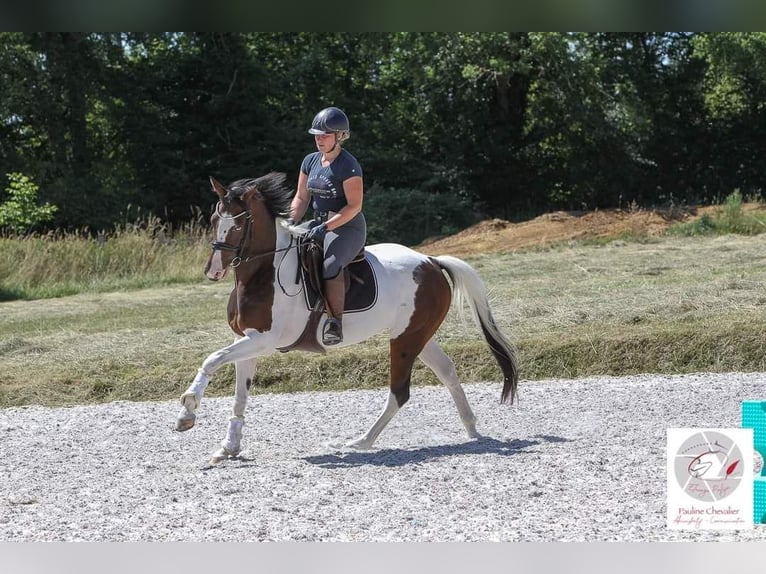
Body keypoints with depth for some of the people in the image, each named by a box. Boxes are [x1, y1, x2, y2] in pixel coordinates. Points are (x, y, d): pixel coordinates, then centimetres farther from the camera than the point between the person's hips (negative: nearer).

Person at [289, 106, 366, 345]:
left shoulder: (348, 166, -14)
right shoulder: (311, 161, 9)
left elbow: (354, 206, -18)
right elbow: (301, 198, 15)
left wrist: (325, 227, -24)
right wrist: (289, 223, -2)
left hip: (348, 228, -8)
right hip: (319, 225, 8)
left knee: (330, 266, -34)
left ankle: (335, 323, -25)